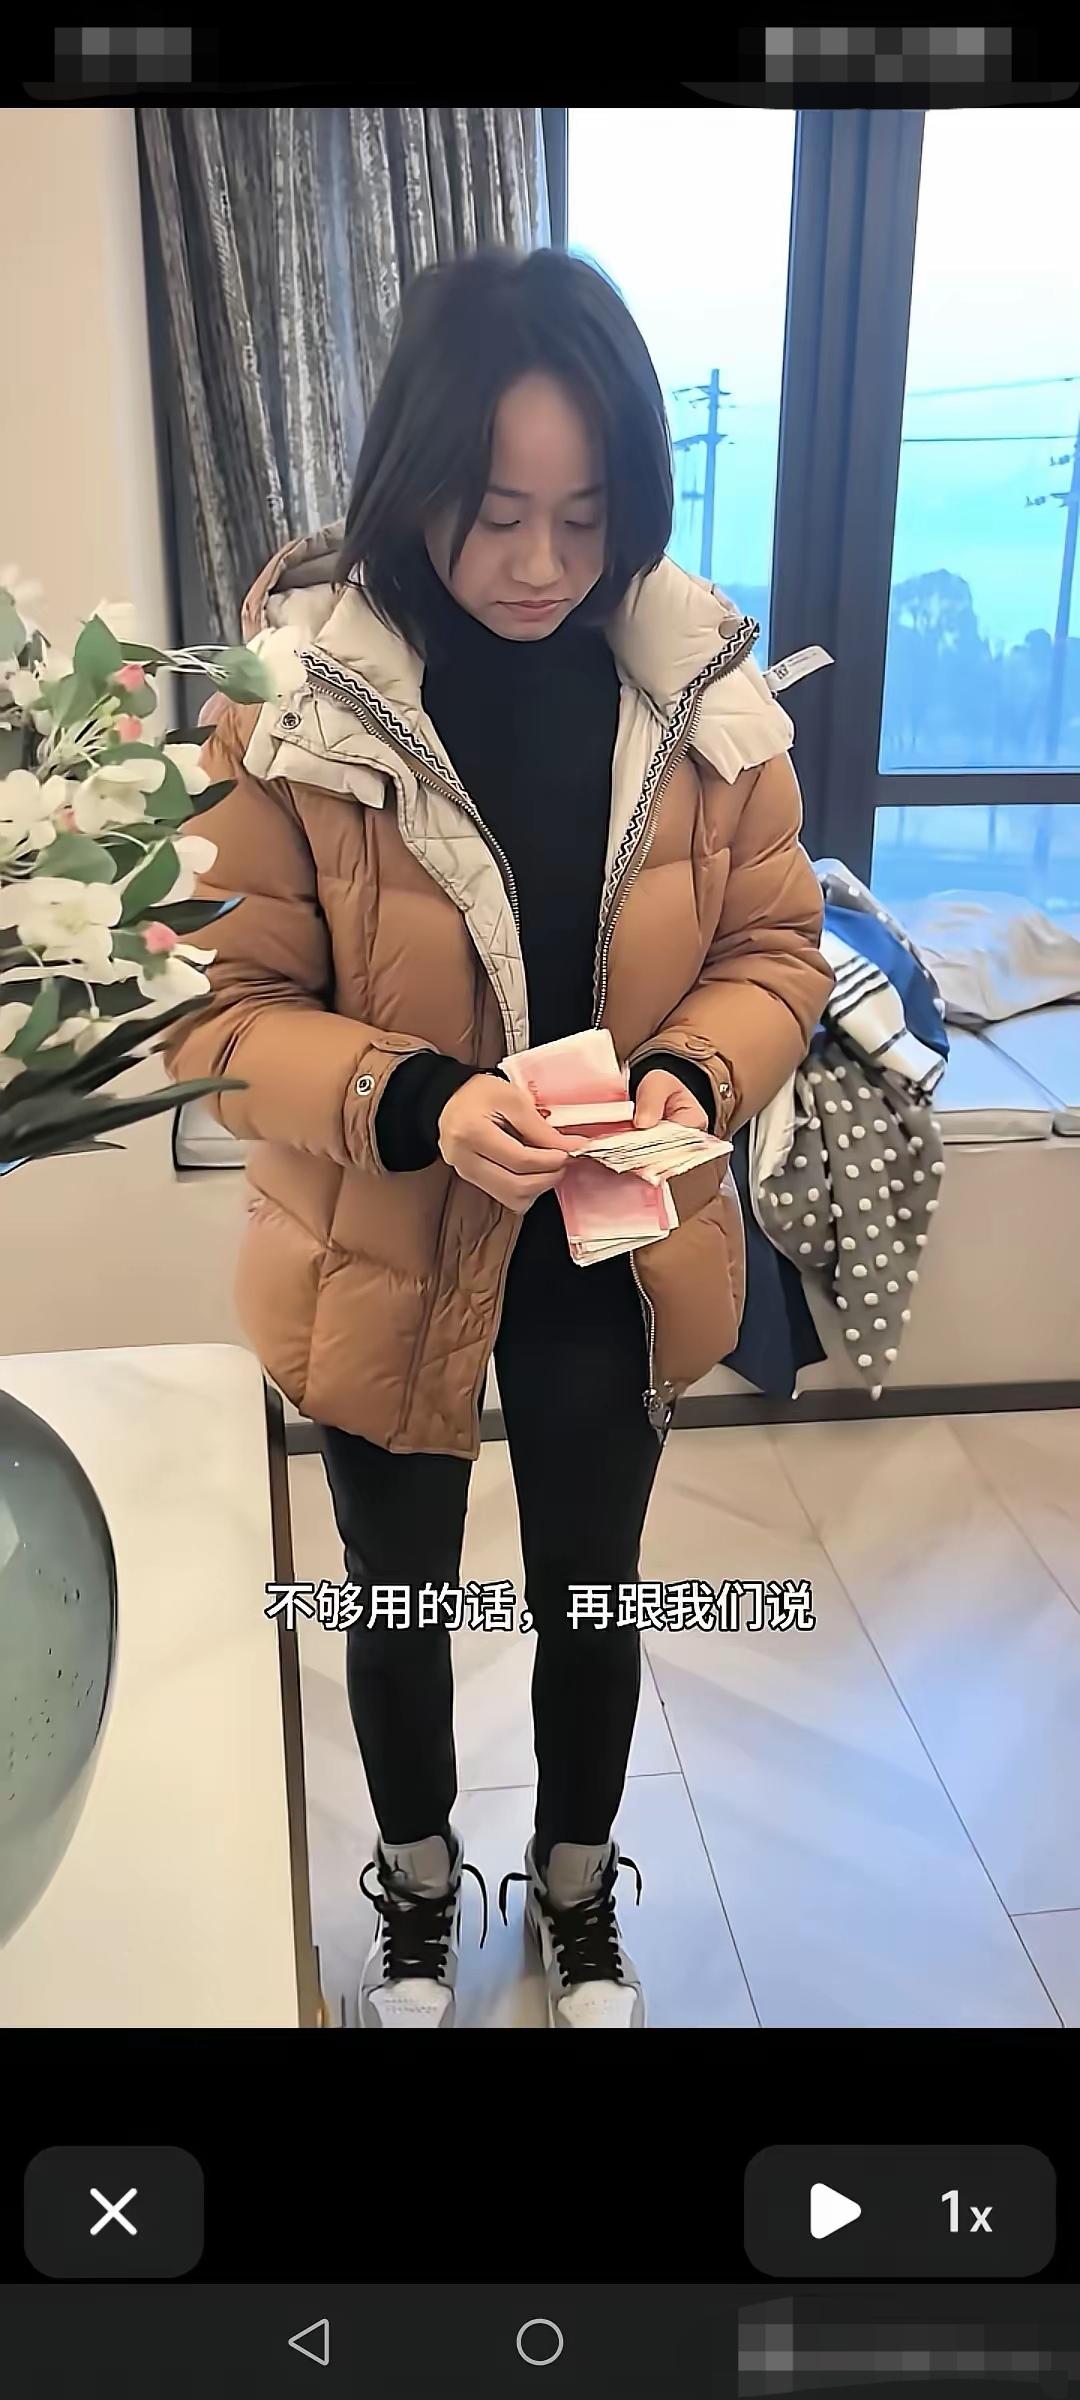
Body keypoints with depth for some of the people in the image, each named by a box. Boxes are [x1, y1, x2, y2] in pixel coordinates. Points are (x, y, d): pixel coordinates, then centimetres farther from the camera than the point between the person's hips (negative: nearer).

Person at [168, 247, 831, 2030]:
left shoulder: (702, 684, -11)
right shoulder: (291, 692, -19)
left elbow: (777, 950, -2)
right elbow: (227, 1007, -15)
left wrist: (692, 1074, -23)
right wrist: (417, 1105, -31)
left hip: (614, 1262, 2)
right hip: (384, 1263, -1)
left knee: (591, 1598, 21)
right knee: (404, 1603, 21)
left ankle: (577, 1897, 52)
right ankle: (418, 1888, 53)